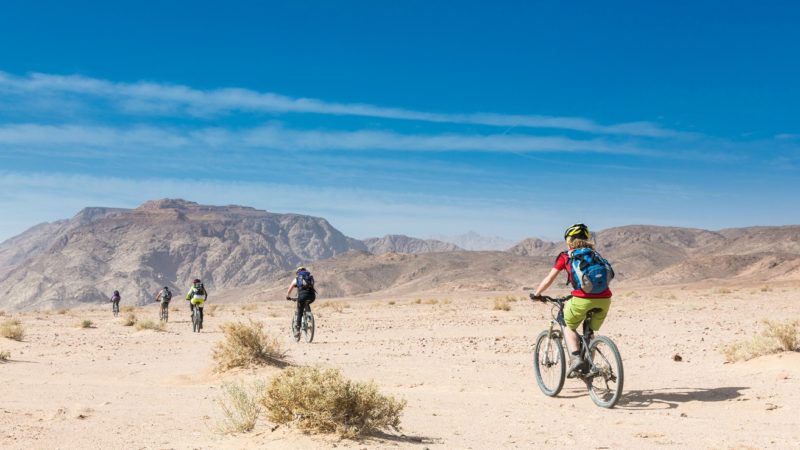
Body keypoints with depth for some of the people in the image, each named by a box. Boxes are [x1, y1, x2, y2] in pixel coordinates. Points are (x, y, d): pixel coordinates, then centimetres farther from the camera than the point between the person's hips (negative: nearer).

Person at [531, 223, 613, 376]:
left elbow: (548, 280, 12)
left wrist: (536, 294, 28)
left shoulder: (565, 256, 12)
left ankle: (576, 357, -1)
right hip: (604, 299, 4)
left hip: (582, 299, -4)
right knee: (590, 332, 26)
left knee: (570, 327, 20)